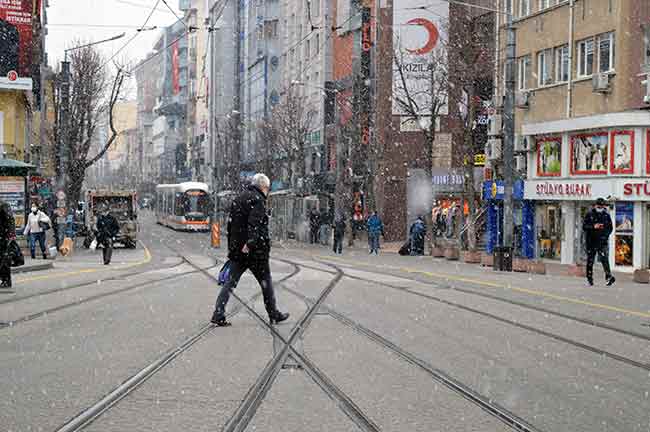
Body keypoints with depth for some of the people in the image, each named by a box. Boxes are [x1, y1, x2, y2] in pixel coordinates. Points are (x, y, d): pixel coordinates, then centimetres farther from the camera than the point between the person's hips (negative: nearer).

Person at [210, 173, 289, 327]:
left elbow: (230, 223, 18)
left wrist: (231, 246, 22)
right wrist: (250, 243, -31)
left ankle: (218, 315, -2)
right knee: (266, 282, 8)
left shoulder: (238, 199, 15)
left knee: (230, 282, 6)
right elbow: (254, 224, -24)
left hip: (237, 250, 7)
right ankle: (274, 315, 19)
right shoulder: (258, 200, -11)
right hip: (255, 251, -7)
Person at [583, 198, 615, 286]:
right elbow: (584, 226, -2)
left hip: (602, 241, 0)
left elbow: (610, 228, 13)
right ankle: (589, 279, 17)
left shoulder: (606, 215, 7)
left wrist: (606, 235, -5)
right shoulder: (589, 214, 3)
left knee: (604, 258, -16)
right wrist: (593, 227, -17)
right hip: (591, 241, 1)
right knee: (590, 260, 7)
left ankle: (609, 276, -21)